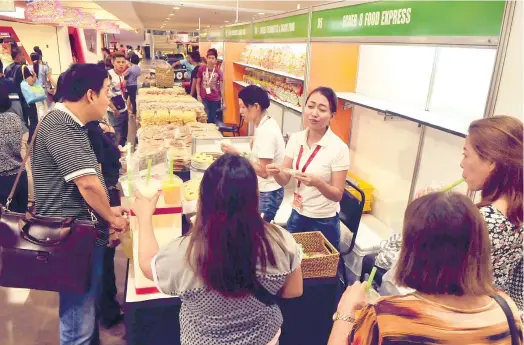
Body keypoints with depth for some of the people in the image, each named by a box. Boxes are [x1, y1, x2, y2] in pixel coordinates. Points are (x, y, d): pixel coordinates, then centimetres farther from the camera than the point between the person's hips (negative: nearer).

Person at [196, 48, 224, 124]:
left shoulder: (219, 72, -2)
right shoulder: (201, 69, -2)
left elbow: (221, 87, 0)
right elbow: (198, 83, 6)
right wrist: (198, 95, -4)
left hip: (215, 99, 1)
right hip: (203, 98, -1)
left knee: (213, 119, 8)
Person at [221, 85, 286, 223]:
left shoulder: (266, 131, -23)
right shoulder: (265, 124, 5)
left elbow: (263, 171, -23)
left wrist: (237, 154, -21)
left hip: (268, 193, -9)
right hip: (265, 190, 9)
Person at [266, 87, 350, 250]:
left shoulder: (339, 148, -18)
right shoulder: (295, 139, -5)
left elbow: (337, 195, -15)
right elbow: (284, 180, -2)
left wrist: (317, 182, -33)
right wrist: (276, 172, -23)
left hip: (323, 222, -4)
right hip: (297, 216, 4)